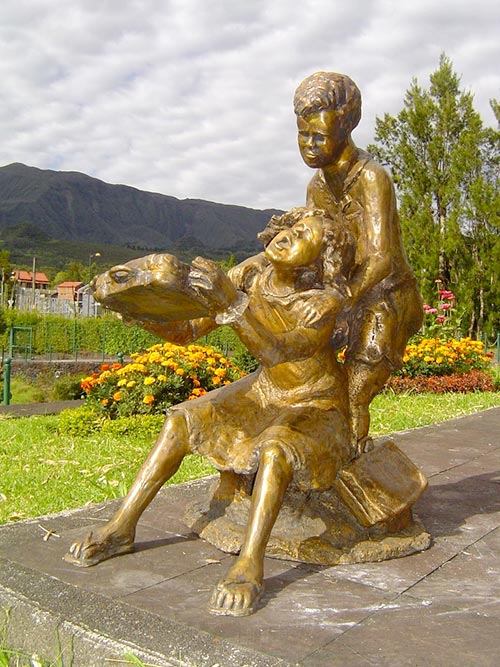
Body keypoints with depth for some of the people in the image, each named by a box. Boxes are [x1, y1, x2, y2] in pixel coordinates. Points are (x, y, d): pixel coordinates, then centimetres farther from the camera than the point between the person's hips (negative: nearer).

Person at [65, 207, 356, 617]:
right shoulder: (252, 279, -10)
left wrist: (232, 303, -55)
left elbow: (277, 350, -43)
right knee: (183, 419, -6)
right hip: (267, 392, 6)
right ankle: (121, 528, -1)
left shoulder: (326, 302, -26)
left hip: (318, 405, -6)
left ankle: (250, 565, -30)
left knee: (275, 447, -37)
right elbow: (185, 329, -12)